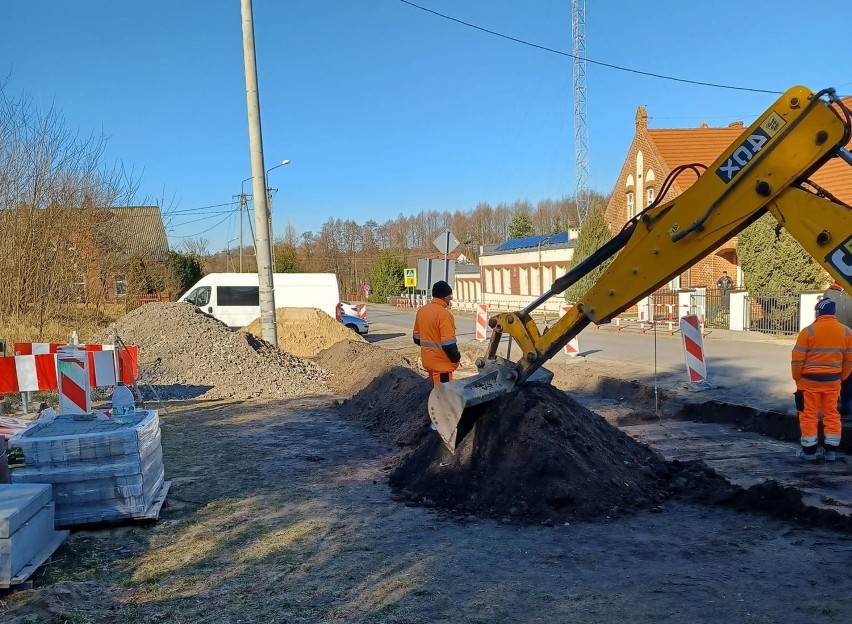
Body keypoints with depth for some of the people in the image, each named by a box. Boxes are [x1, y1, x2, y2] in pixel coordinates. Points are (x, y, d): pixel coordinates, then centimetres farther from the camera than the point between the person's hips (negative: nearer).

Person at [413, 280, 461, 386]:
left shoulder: (422, 310, 4)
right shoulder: (444, 314, -20)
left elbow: (417, 338, 12)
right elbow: (448, 344, -23)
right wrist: (456, 357, -7)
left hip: (428, 360, 8)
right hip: (441, 363, -8)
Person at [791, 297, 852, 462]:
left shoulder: (809, 331, -12)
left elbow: (797, 359, -10)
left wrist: (797, 378, 3)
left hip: (810, 380, -4)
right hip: (833, 381, 4)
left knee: (809, 415, 5)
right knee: (832, 414, 13)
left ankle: (809, 451, 10)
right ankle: (831, 451, 18)